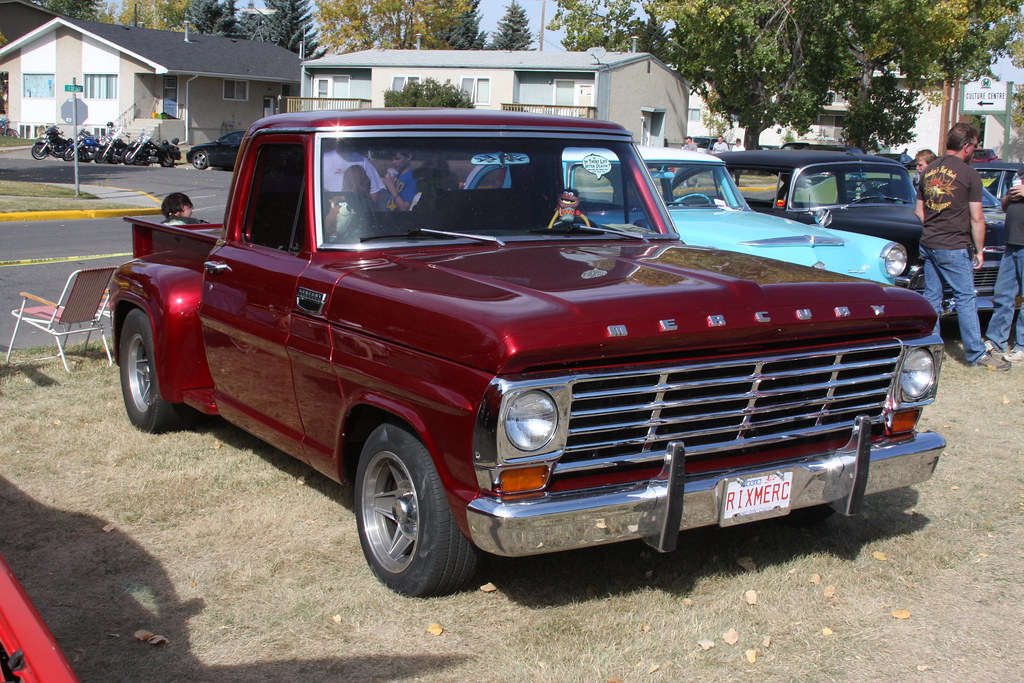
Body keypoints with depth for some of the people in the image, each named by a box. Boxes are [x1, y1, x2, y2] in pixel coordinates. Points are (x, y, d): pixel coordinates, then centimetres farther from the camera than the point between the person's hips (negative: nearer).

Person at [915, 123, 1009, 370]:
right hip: (955, 247, -6)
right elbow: (976, 219, -10)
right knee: (965, 299, 0)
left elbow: (919, 211, 14)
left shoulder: (929, 170, 8)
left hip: (928, 245, 6)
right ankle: (976, 354, 6)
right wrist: (979, 250, -1)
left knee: (931, 298, 11)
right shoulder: (969, 175, -11)